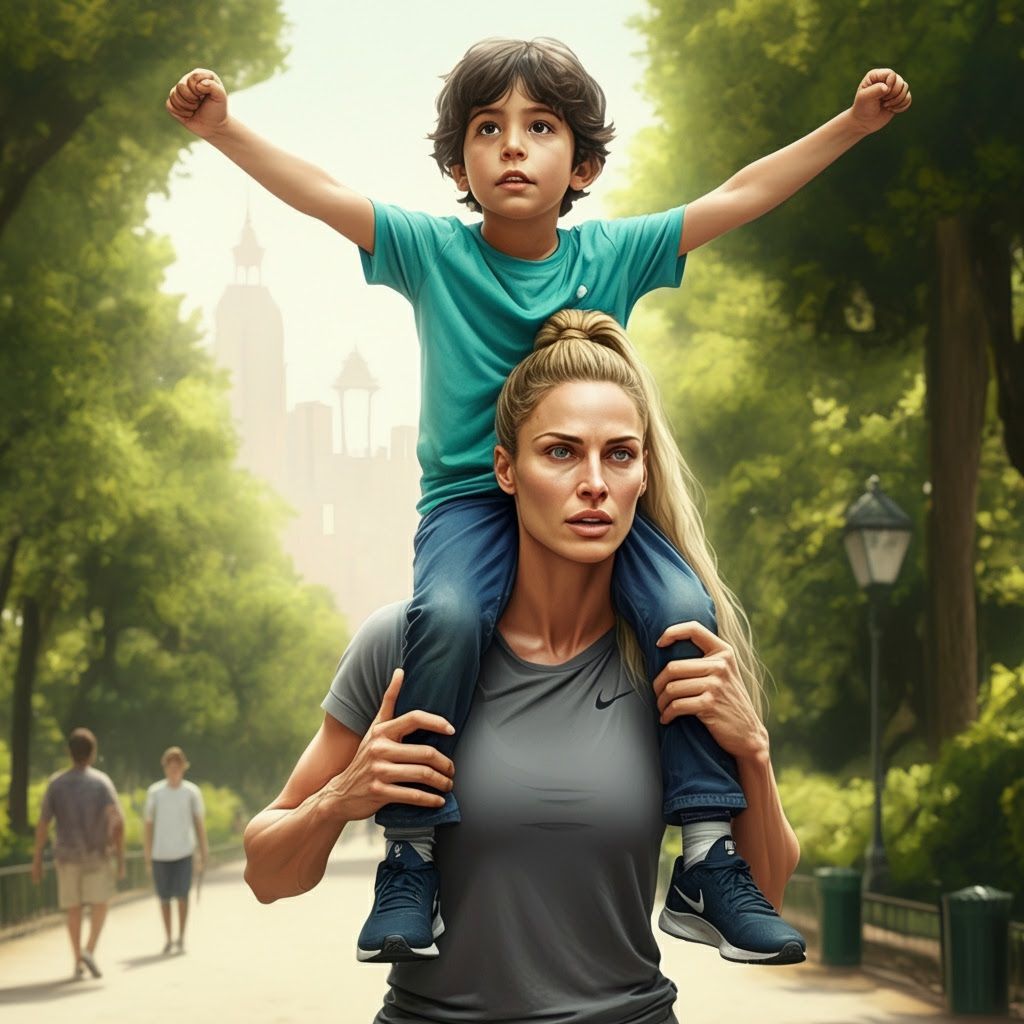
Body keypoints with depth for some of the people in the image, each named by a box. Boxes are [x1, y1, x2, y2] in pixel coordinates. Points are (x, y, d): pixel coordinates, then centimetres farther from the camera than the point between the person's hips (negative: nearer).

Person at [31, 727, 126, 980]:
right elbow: (118, 822, -15)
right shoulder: (102, 782, -9)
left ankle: (78, 961, 9)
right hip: (97, 855, -2)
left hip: (66, 856, 2)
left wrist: (37, 860, 4)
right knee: (99, 904, 8)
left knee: (73, 907, 11)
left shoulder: (56, 783, -3)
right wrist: (120, 857, -8)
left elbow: (42, 824, -3)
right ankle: (89, 950, -12)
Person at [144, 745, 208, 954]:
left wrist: (203, 853, 4)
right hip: (160, 853, 1)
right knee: (164, 897, 6)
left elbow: (200, 823, 6)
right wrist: (147, 856, 5)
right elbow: (149, 825, 6)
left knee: (182, 894, -10)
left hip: (183, 852, -1)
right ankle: (168, 939, 20)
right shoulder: (154, 792, 2)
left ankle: (181, 937, 3)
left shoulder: (192, 792, 2)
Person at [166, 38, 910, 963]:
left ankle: (708, 854, -11)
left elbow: (740, 196, 4)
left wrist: (850, 125, 3)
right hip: (469, 497, -2)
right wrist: (223, 129, -19)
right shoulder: (431, 252, -1)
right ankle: (410, 854, -22)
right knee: (448, 616, -33)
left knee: (687, 616, -23)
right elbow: (322, 193, -7)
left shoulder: (614, 254, 2)